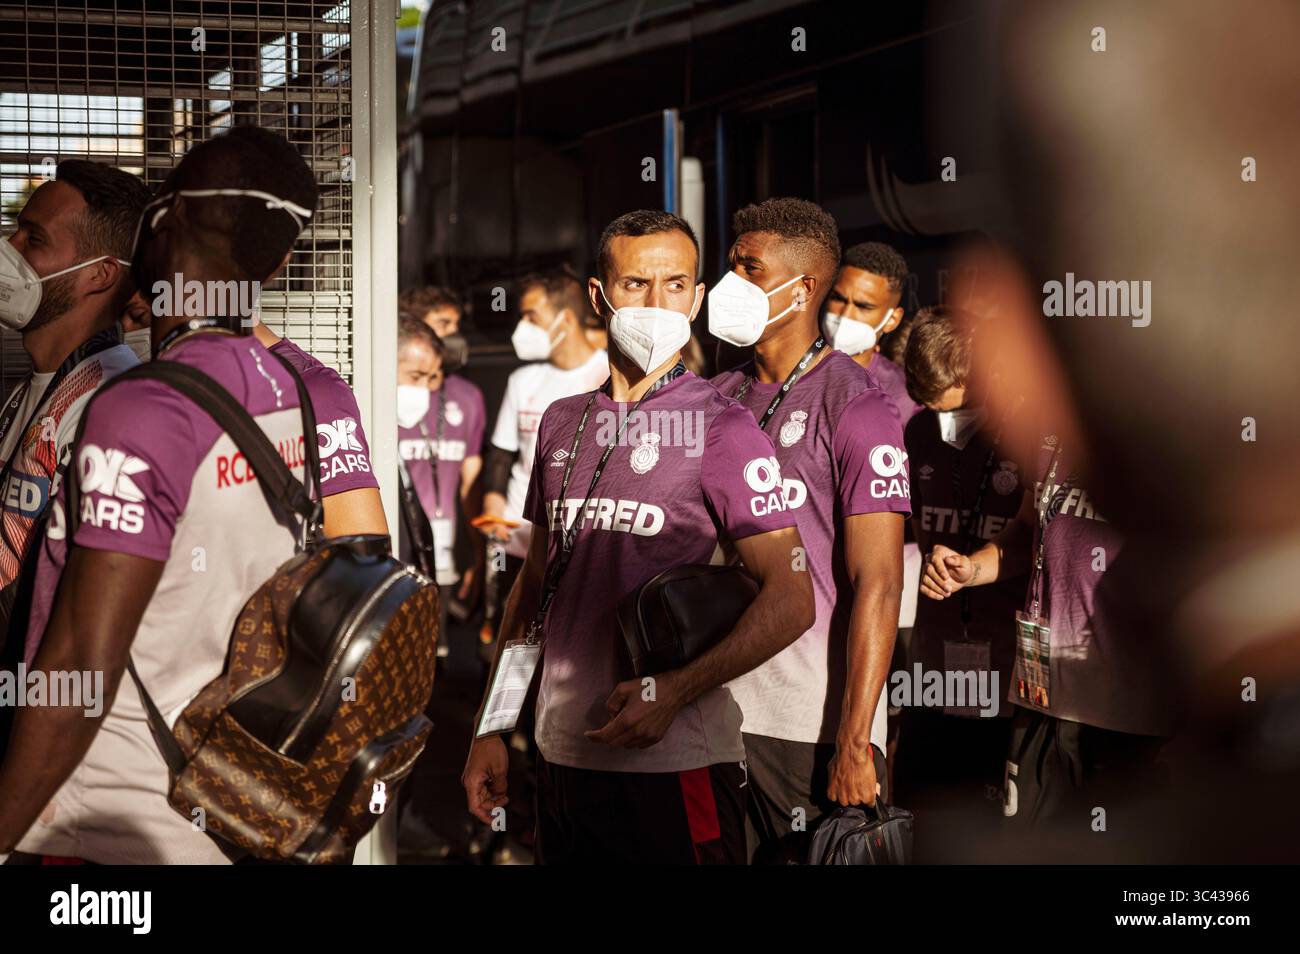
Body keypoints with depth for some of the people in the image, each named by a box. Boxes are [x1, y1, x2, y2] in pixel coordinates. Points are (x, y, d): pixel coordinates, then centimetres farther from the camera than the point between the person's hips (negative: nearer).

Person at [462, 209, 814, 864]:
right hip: (562, 756, 6)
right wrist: (491, 729, 14)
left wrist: (671, 692, -19)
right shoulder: (562, 423, 11)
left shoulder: (721, 428, -7)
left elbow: (790, 600, -12)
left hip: (676, 766, -5)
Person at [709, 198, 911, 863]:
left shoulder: (855, 408, -8)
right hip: (717, 711, 6)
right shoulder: (719, 397, 10)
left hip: (814, 726, -6)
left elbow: (876, 586, -13)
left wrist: (853, 743, -18)